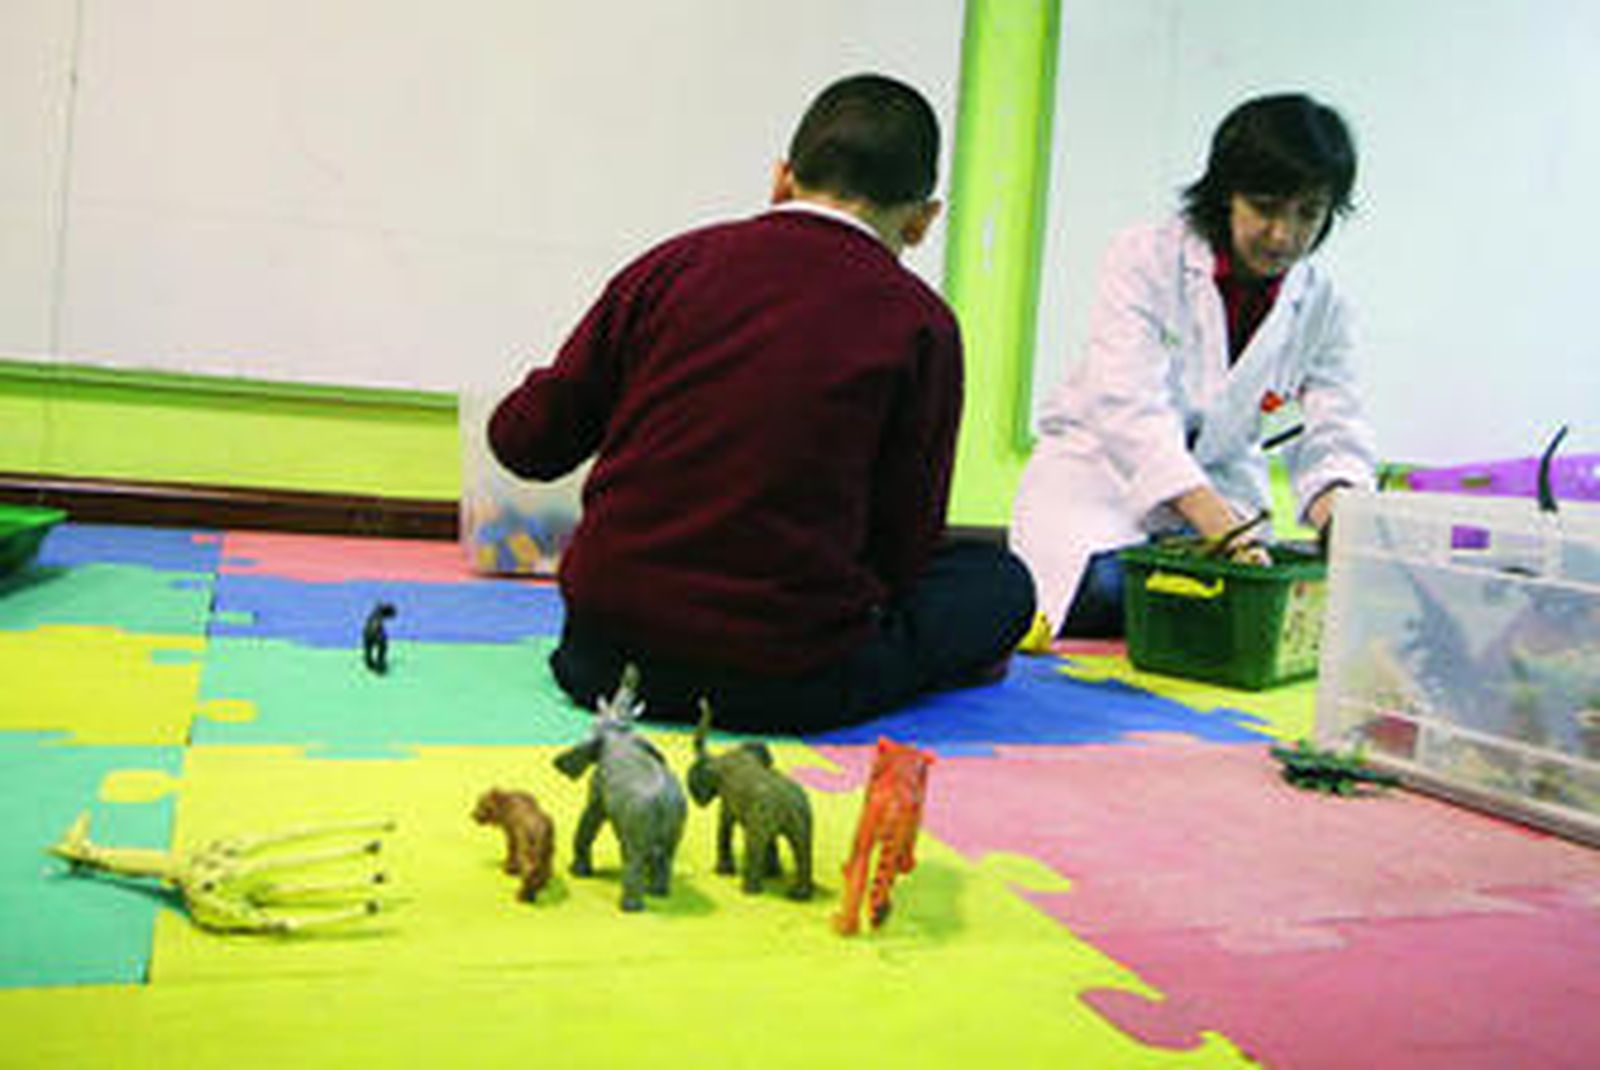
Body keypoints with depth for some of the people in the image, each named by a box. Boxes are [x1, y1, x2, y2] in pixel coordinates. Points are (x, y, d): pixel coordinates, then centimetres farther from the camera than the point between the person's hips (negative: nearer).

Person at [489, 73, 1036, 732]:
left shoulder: (674, 263, 3)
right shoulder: (920, 324, -4)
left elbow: (524, 443, 8)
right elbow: (903, 548, 0)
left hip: (606, 660, 3)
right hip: (783, 688, -3)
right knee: (1001, 579, 16)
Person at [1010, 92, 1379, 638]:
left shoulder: (1321, 307, -1)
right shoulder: (1144, 258, -15)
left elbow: (1334, 439, -7)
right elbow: (1129, 408, -28)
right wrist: (1221, 527, -42)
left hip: (1221, 486, 4)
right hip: (1099, 475, -4)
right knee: (1102, 592, -32)